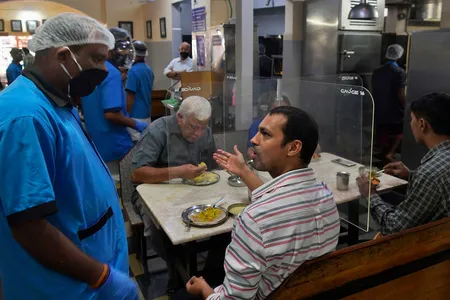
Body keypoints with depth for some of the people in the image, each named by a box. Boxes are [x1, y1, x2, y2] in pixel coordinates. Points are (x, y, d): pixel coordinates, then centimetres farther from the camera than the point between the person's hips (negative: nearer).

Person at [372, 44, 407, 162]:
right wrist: (405, 107, -4)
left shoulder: (377, 71, 4)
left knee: (383, 135, 12)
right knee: (399, 134, 14)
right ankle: (391, 153, -1)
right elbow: (401, 94, -17)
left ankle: (385, 155, 21)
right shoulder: (399, 72, -13)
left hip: (379, 110, 5)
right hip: (395, 111, -5)